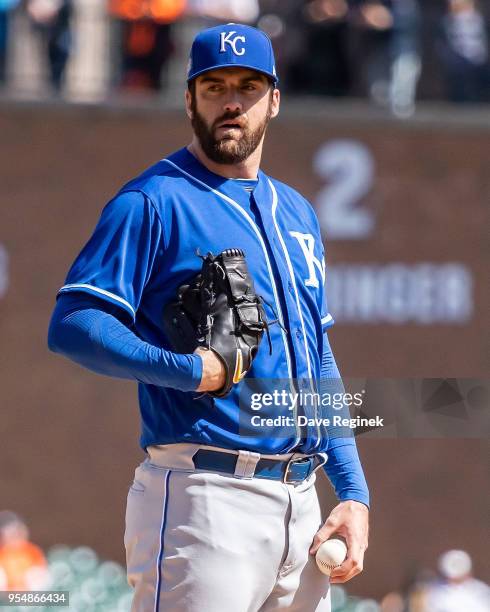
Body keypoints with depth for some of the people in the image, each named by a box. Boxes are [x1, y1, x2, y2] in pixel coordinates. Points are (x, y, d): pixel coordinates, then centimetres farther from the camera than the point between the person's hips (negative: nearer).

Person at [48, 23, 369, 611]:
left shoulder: (296, 212, 20)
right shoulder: (153, 203, -3)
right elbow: (73, 325, -14)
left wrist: (354, 493, 14)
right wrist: (194, 372, -16)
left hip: (300, 505, 7)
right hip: (202, 496, -7)